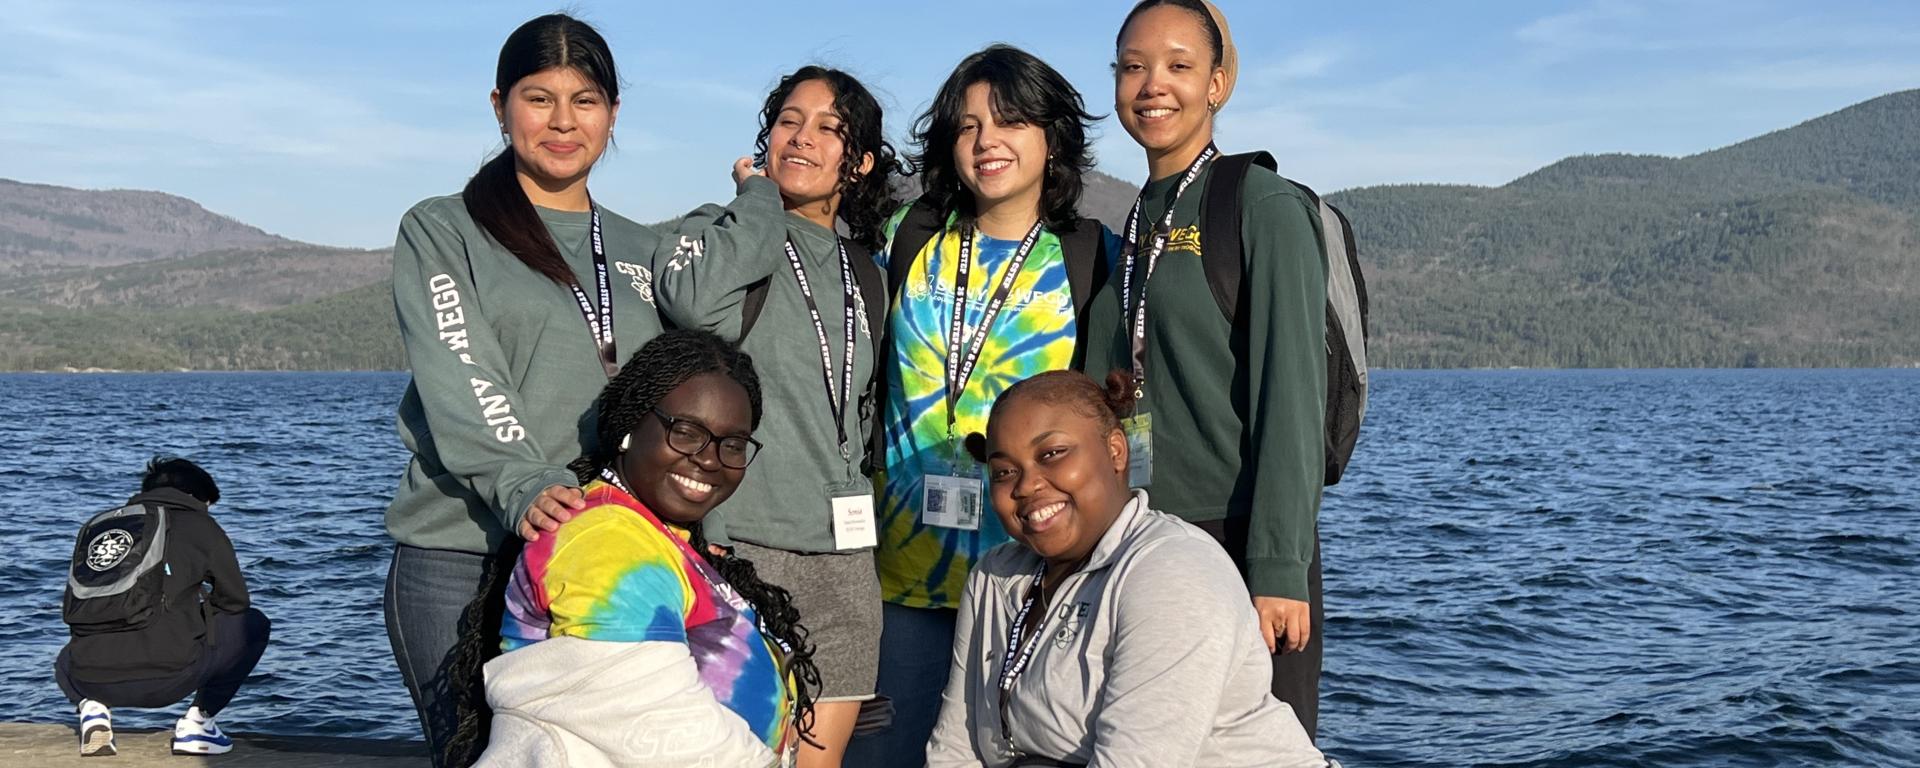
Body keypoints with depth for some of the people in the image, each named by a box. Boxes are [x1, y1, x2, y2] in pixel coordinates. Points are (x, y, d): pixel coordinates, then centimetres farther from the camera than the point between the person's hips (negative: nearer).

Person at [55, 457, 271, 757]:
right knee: (254, 624, 19)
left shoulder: (95, 525, 22)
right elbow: (236, 601, 15)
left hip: (91, 679, 5)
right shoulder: (198, 524, 10)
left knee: (67, 661, 43)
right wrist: (199, 617, 38)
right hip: (167, 676, -5)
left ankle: (91, 706, 9)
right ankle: (197, 722, 12)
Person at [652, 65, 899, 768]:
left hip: (840, 558, 5)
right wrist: (760, 195, -8)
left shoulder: (862, 274, 17)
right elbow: (694, 298, -24)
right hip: (738, 545, -5)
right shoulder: (721, 230, 1)